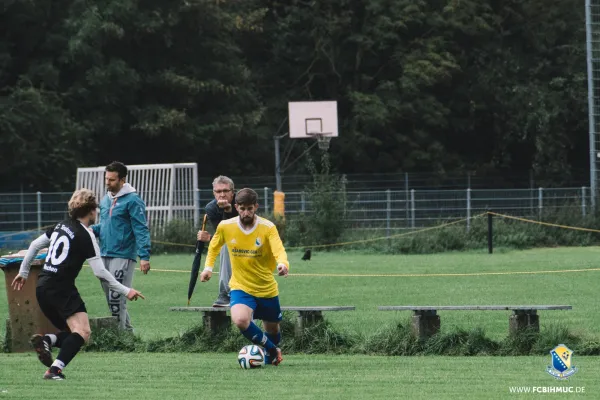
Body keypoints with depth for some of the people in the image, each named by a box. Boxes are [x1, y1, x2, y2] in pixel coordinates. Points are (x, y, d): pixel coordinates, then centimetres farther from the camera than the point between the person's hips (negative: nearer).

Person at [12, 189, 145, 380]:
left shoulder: (61, 226, 14)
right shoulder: (86, 235, -8)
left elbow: (34, 245, 22)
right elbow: (100, 272, -12)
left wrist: (23, 272, 34)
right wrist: (125, 291, -5)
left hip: (43, 287, 8)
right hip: (62, 289, -8)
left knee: (72, 333, 17)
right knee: (83, 332, -19)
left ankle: (46, 340, -11)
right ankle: (55, 369, -35)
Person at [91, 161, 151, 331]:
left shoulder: (132, 201, -9)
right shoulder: (105, 200, 15)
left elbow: (141, 230, -13)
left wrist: (144, 256, -20)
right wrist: (93, 230, 3)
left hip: (122, 256, -8)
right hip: (104, 256, 8)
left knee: (116, 297, -13)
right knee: (110, 297, 11)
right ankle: (127, 330, 20)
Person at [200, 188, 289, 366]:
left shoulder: (267, 227, -14)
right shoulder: (225, 227, -7)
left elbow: (279, 251, -28)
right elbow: (214, 246, 14)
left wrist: (282, 264, -50)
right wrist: (208, 267, 4)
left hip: (267, 289, 0)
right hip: (240, 287, 0)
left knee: (272, 330, 15)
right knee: (240, 320, -30)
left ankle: (272, 352, 52)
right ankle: (272, 350, -6)